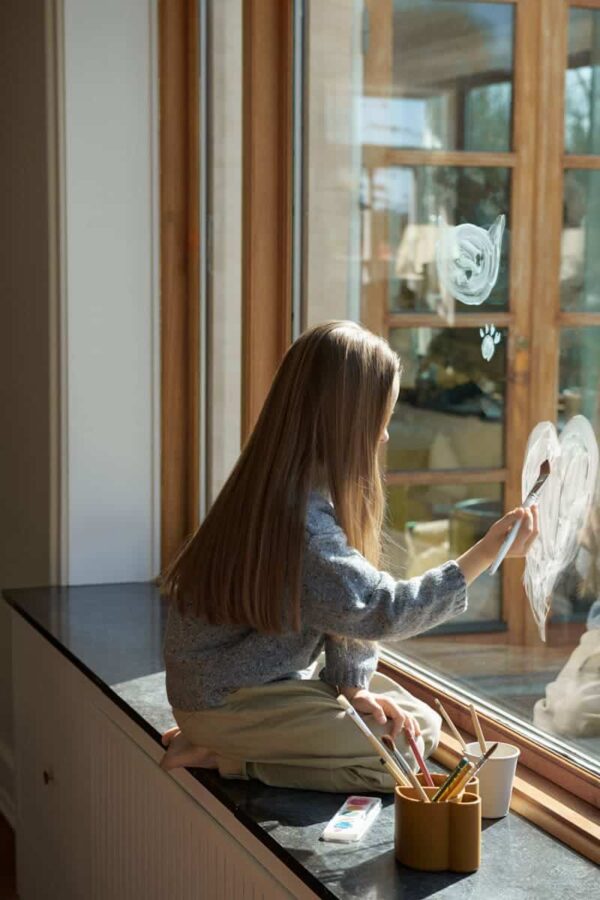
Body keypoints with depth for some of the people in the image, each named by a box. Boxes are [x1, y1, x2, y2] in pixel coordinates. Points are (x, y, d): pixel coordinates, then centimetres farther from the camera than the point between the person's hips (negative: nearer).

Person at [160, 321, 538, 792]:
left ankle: (227, 743, 7)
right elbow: (382, 609, -26)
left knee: (421, 725, 7)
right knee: (402, 758, -13)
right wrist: (487, 551, -23)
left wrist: (354, 688, -7)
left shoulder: (311, 488, 1)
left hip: (279, 677, 10)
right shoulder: (298, 520, -29)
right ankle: (224, 754, -5)